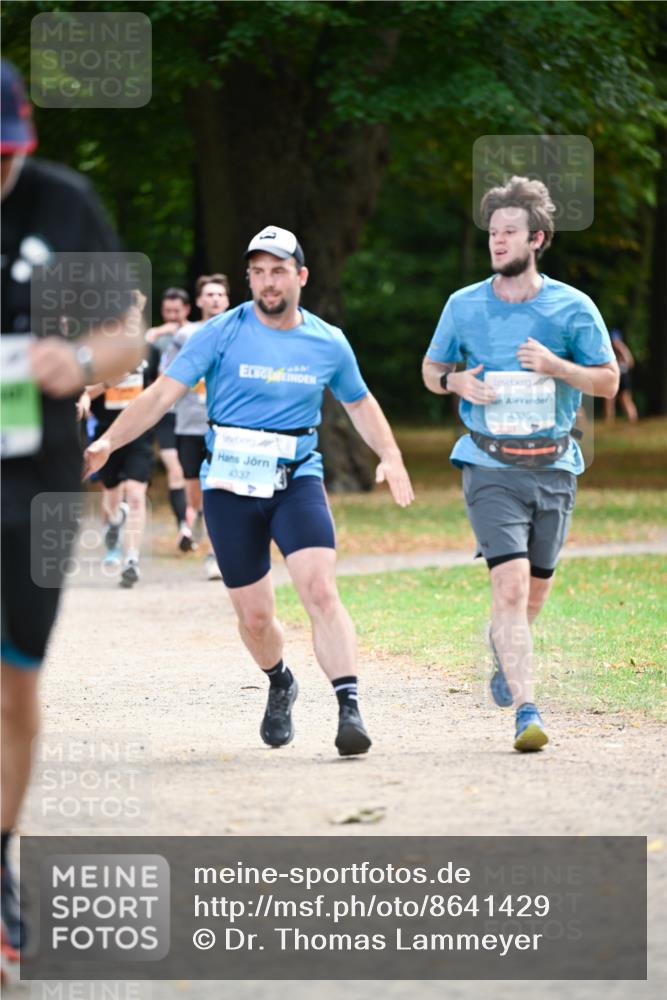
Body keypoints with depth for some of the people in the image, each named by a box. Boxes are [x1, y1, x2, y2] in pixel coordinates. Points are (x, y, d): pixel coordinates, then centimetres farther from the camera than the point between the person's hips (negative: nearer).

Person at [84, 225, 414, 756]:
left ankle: (350, 707, -24)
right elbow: (164, 392, -4)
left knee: (320, 590, -22)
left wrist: (391, 457, 9)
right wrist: (108, 441, -15)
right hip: (230, 486, 0)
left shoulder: (328, 343, 5)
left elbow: (360, 402, 23)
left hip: (297, 479, 0)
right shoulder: (223, 332, -2)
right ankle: (281, 684, 34)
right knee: (254, 618, 3)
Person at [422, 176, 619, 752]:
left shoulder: (572, 308, -1)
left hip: (554, 467, 2)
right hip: (491, 467, -2)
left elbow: (609, 382, 3)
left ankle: (505, 644, 48)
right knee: (510, 584, -17)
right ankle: (527, 713, -20)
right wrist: (454, 382, -8)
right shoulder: (464, 306, 2)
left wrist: (557, 367, -15)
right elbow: (432, 367, 15)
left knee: (536, 587, 13)